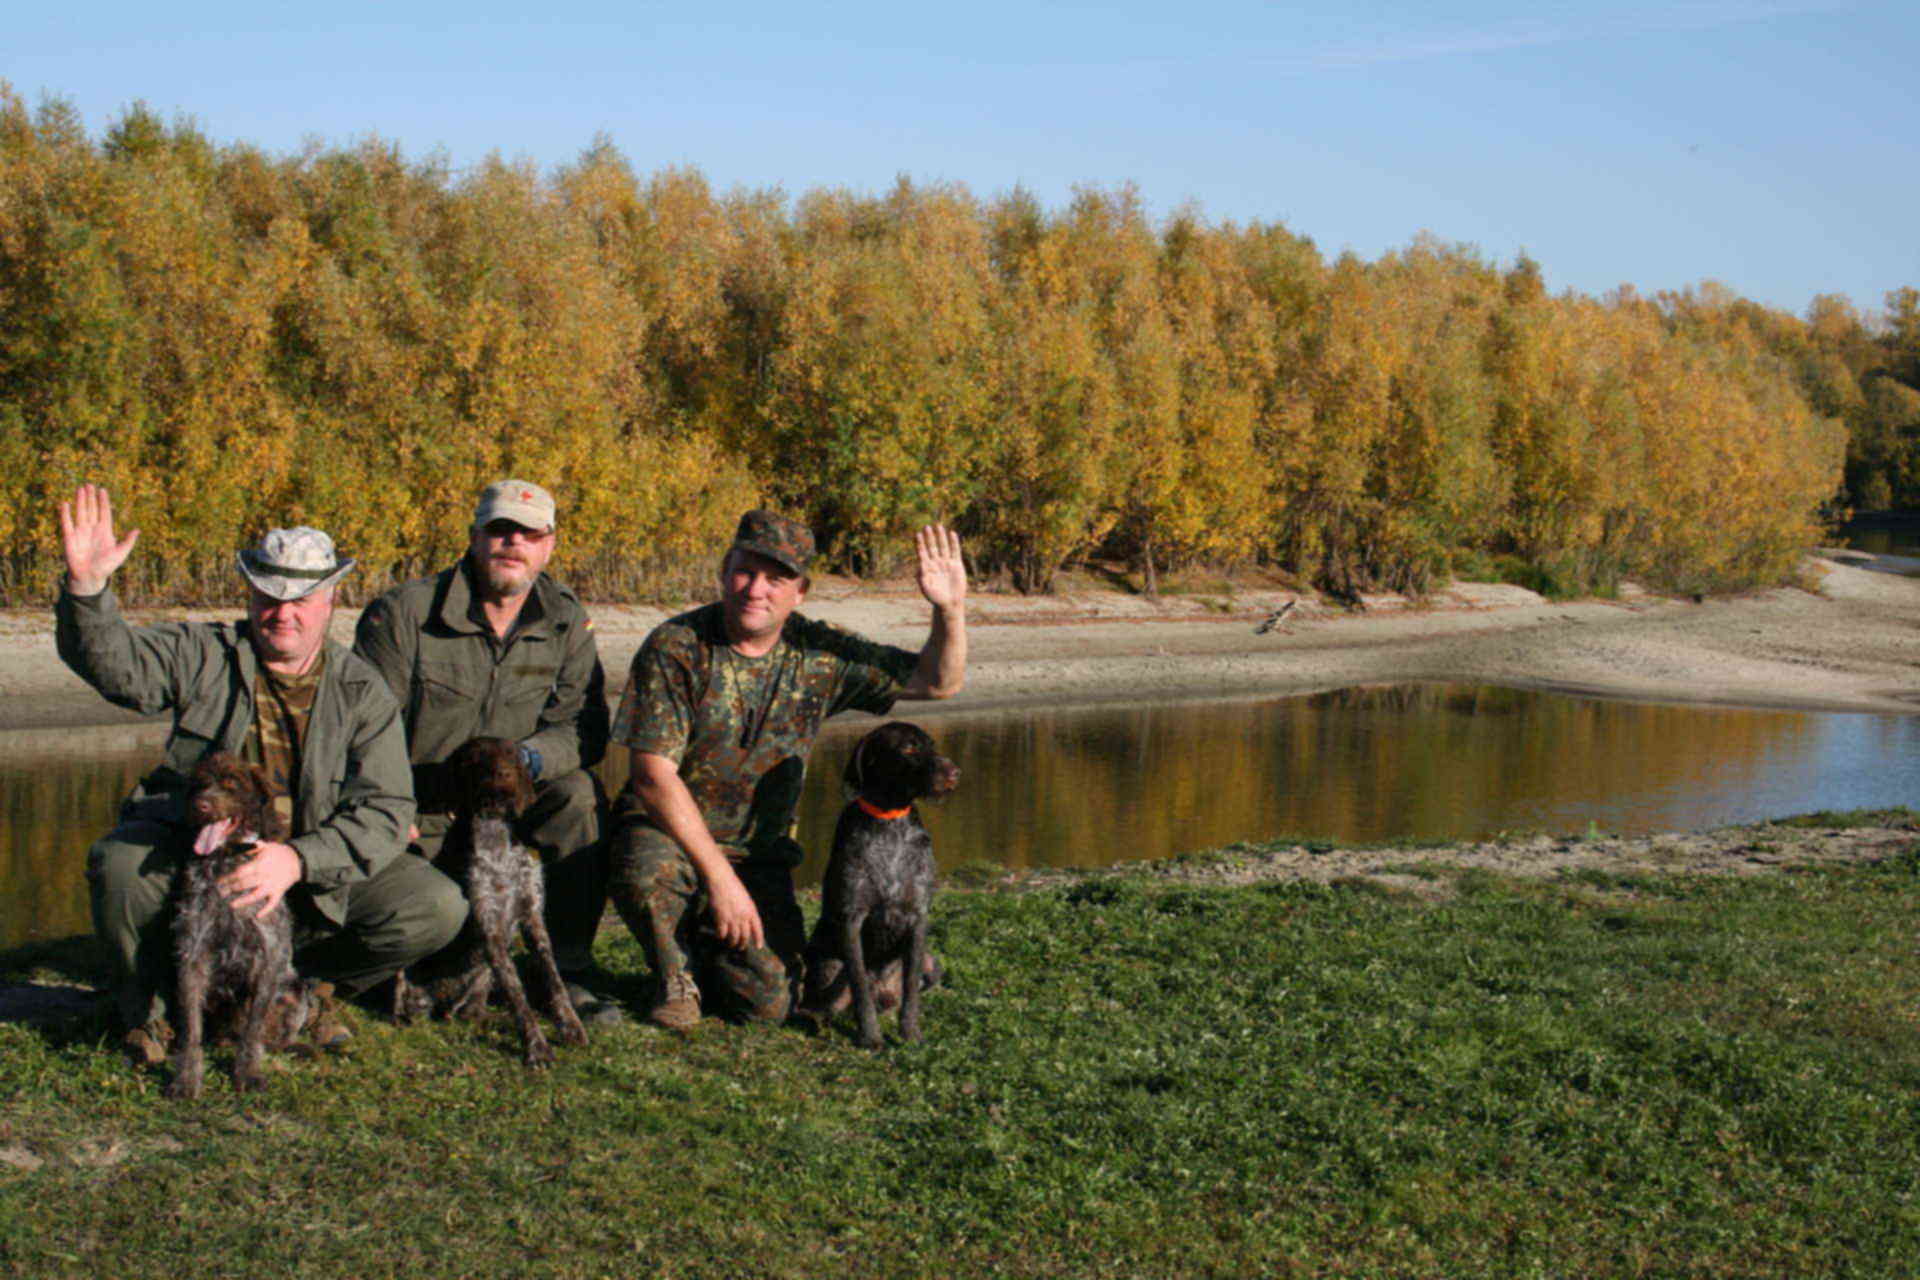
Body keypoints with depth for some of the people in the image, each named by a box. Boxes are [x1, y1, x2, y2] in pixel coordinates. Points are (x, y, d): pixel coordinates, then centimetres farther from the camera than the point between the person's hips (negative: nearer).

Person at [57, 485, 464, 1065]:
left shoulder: (362, 691, -2)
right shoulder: (204, 655, 1)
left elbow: (384, 811, -12)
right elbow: (114, 662, -17)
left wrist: (297, 860, -30)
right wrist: (87, 585, -37)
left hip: (317, 871, 1)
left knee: (437, 908, -18)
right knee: (121, 866, -32)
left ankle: (294, 981, 7)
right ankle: (148, 1005, -1)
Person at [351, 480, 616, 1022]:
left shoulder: (566, 621, 0)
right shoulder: (402, 613, -10)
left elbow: (584, 727, -8)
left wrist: (527, 758, -29)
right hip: (418, 812, -2)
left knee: (579, 793, -28)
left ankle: (571, 971, -17)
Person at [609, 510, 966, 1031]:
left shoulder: (820, 654, -2)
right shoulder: (676, 647, -13)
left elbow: (937, 681, 3)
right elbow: (654, 774, -18)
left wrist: (950, 610, -17)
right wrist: (719, 876, -24)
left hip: (759, 854, 3)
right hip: (666, 833, -3)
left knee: (769, 1001, -14)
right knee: (648, 876, -38)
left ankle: (709, 949, 22)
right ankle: (676, 978, -4)